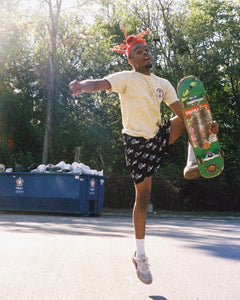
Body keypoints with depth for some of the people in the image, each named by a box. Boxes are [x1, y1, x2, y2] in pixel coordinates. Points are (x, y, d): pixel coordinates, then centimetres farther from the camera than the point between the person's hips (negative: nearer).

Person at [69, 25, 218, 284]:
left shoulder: (163, 84, 10)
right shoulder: (126, 78, -8)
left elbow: (181, 111, 5)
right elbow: (102, 83, -27)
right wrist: (83, 85, -50)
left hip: (159, 136, 6)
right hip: (137, 141, -6)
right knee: (143, 197, -4)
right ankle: (140, 256, 7)